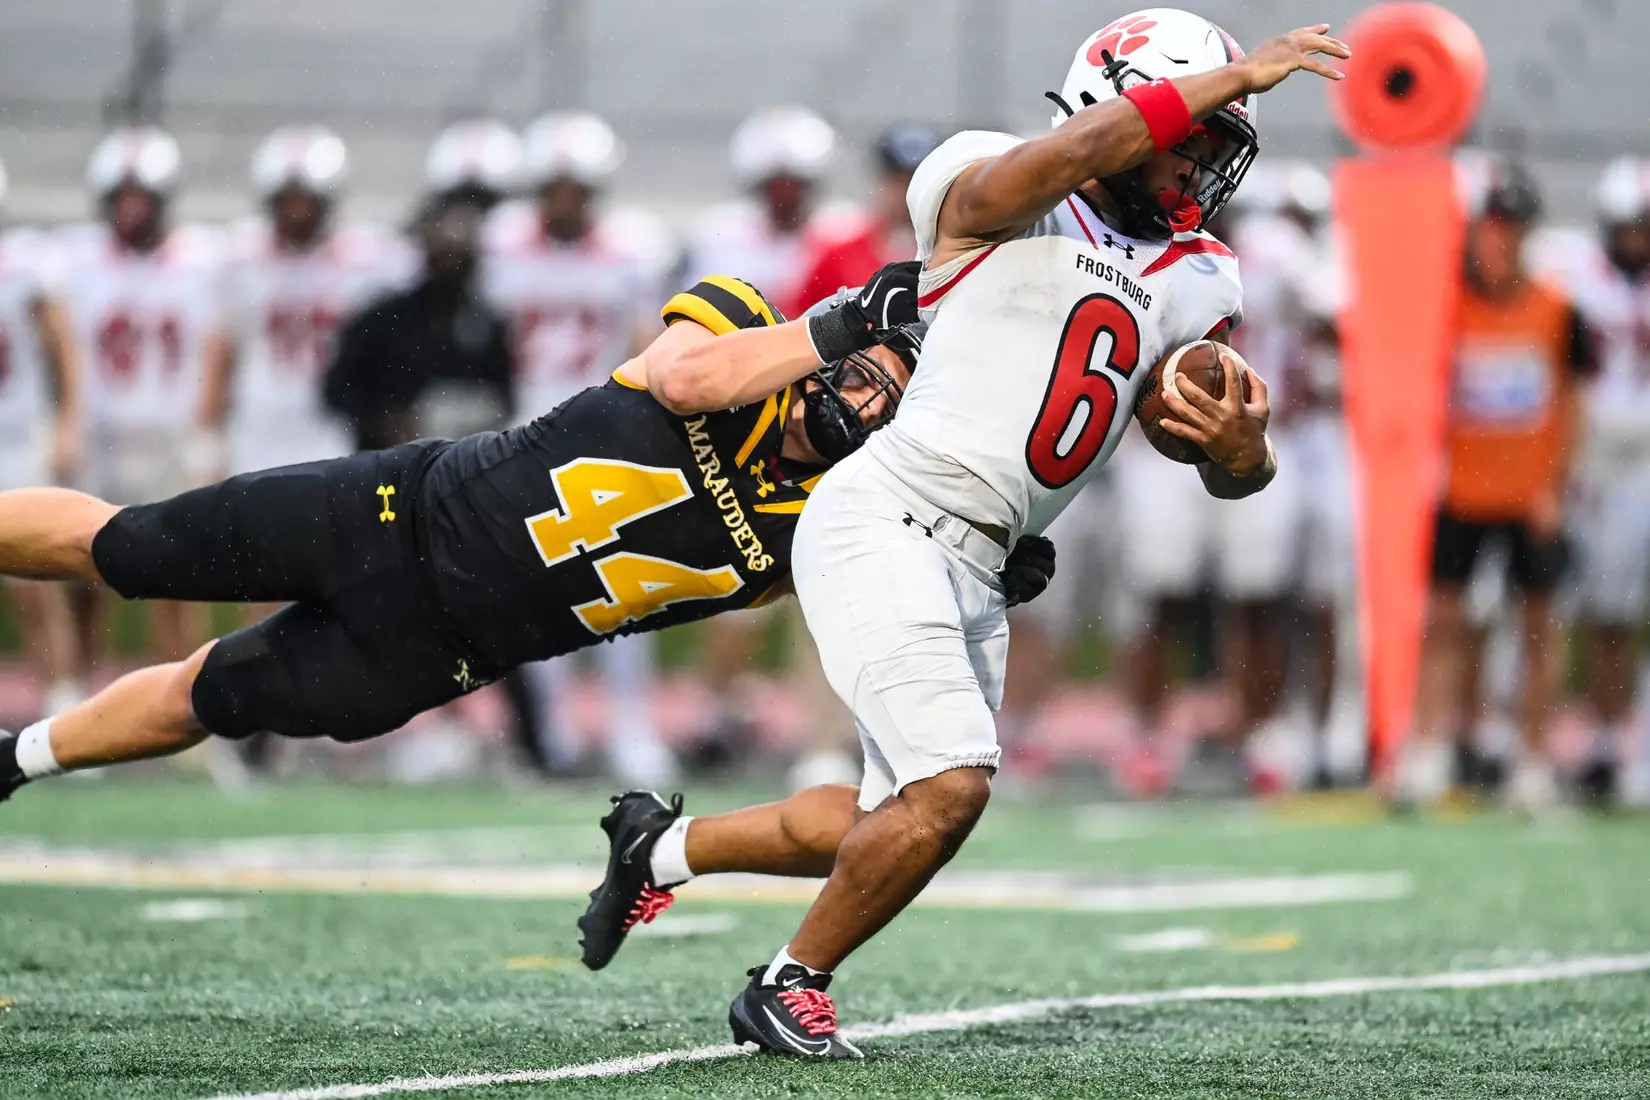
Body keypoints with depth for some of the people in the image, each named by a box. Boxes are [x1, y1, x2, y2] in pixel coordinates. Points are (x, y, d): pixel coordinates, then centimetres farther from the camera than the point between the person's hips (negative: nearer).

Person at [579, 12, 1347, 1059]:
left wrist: (1239, 442, -11)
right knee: (951, 787, -19)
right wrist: (1234, 76, -21)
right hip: (884, 522, -8)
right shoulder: (993, 194, -4)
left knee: (895, 825, 12)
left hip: (973, 576, 8)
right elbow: (1075, 151, -27)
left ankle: (665, 844, 34)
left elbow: (1238, 474, 13)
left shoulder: (1190, 287, 15)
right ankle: (791, 988, 2)